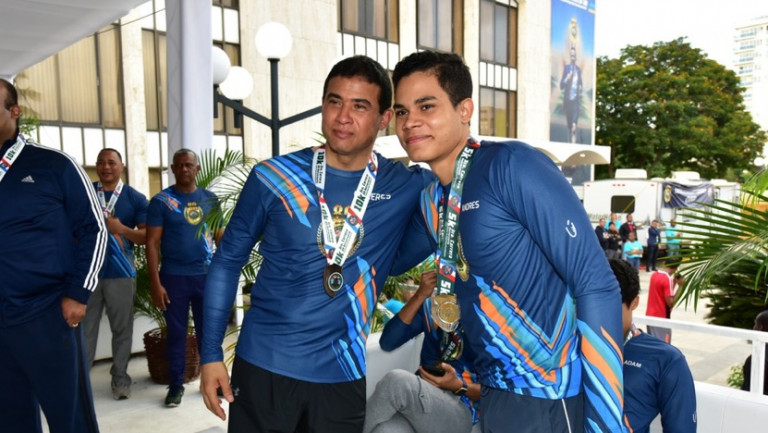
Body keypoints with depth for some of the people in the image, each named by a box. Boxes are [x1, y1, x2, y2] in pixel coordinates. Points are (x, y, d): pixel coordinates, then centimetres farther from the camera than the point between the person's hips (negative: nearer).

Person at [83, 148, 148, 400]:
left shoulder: (135, 198, 3)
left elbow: (147, 236, 0)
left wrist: (121, 228, -16)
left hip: (121, 273, -1)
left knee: (122, 329, 5)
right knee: (84, 328, 5)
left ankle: (120, 378, 15)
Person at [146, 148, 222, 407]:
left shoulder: (210, 199, 6)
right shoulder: (161, 201, -2)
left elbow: (220, 237, 10)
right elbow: (152, 243, -4)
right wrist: (155, 282, -10)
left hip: (207, 275, 2)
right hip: (174, 277, -2)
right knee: (176, 333, 8)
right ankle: (176, 385, 20)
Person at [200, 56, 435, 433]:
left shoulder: (405, 187, -5)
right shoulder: (274, 177, -8)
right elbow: (227, 262, 0)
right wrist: (211, 354, -3)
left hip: (342, 377, 1)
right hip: (262, 368, -1)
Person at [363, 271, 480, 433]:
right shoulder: (431, 306, 12)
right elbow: (387, 343, -2)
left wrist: (460, 387, -15)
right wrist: (420, 296, -7)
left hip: (460, 410, -2)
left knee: (398, 381, -32)